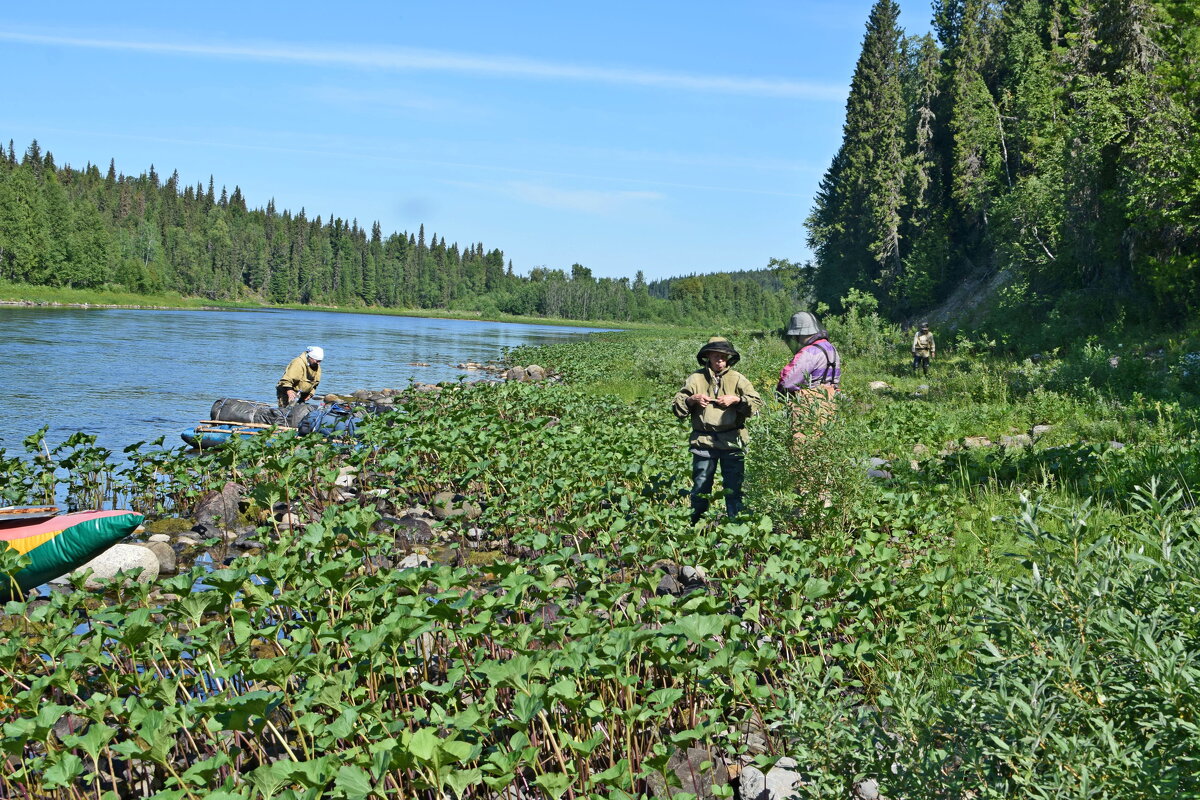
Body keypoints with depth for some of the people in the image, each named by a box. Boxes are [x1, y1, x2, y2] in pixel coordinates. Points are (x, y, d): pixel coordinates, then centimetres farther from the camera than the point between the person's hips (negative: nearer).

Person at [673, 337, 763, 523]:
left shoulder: (737, 379, 6)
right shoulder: (696, 378, 5)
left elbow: (757, 403, -1)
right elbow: (677, 407, 6)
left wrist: (736, 399, -15)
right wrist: (692, 400, -12)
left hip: (732, 442, 0)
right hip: (703, 441, 0)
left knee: (733, 488, 4)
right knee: (700, 488, 7)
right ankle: (696, 525, 18)